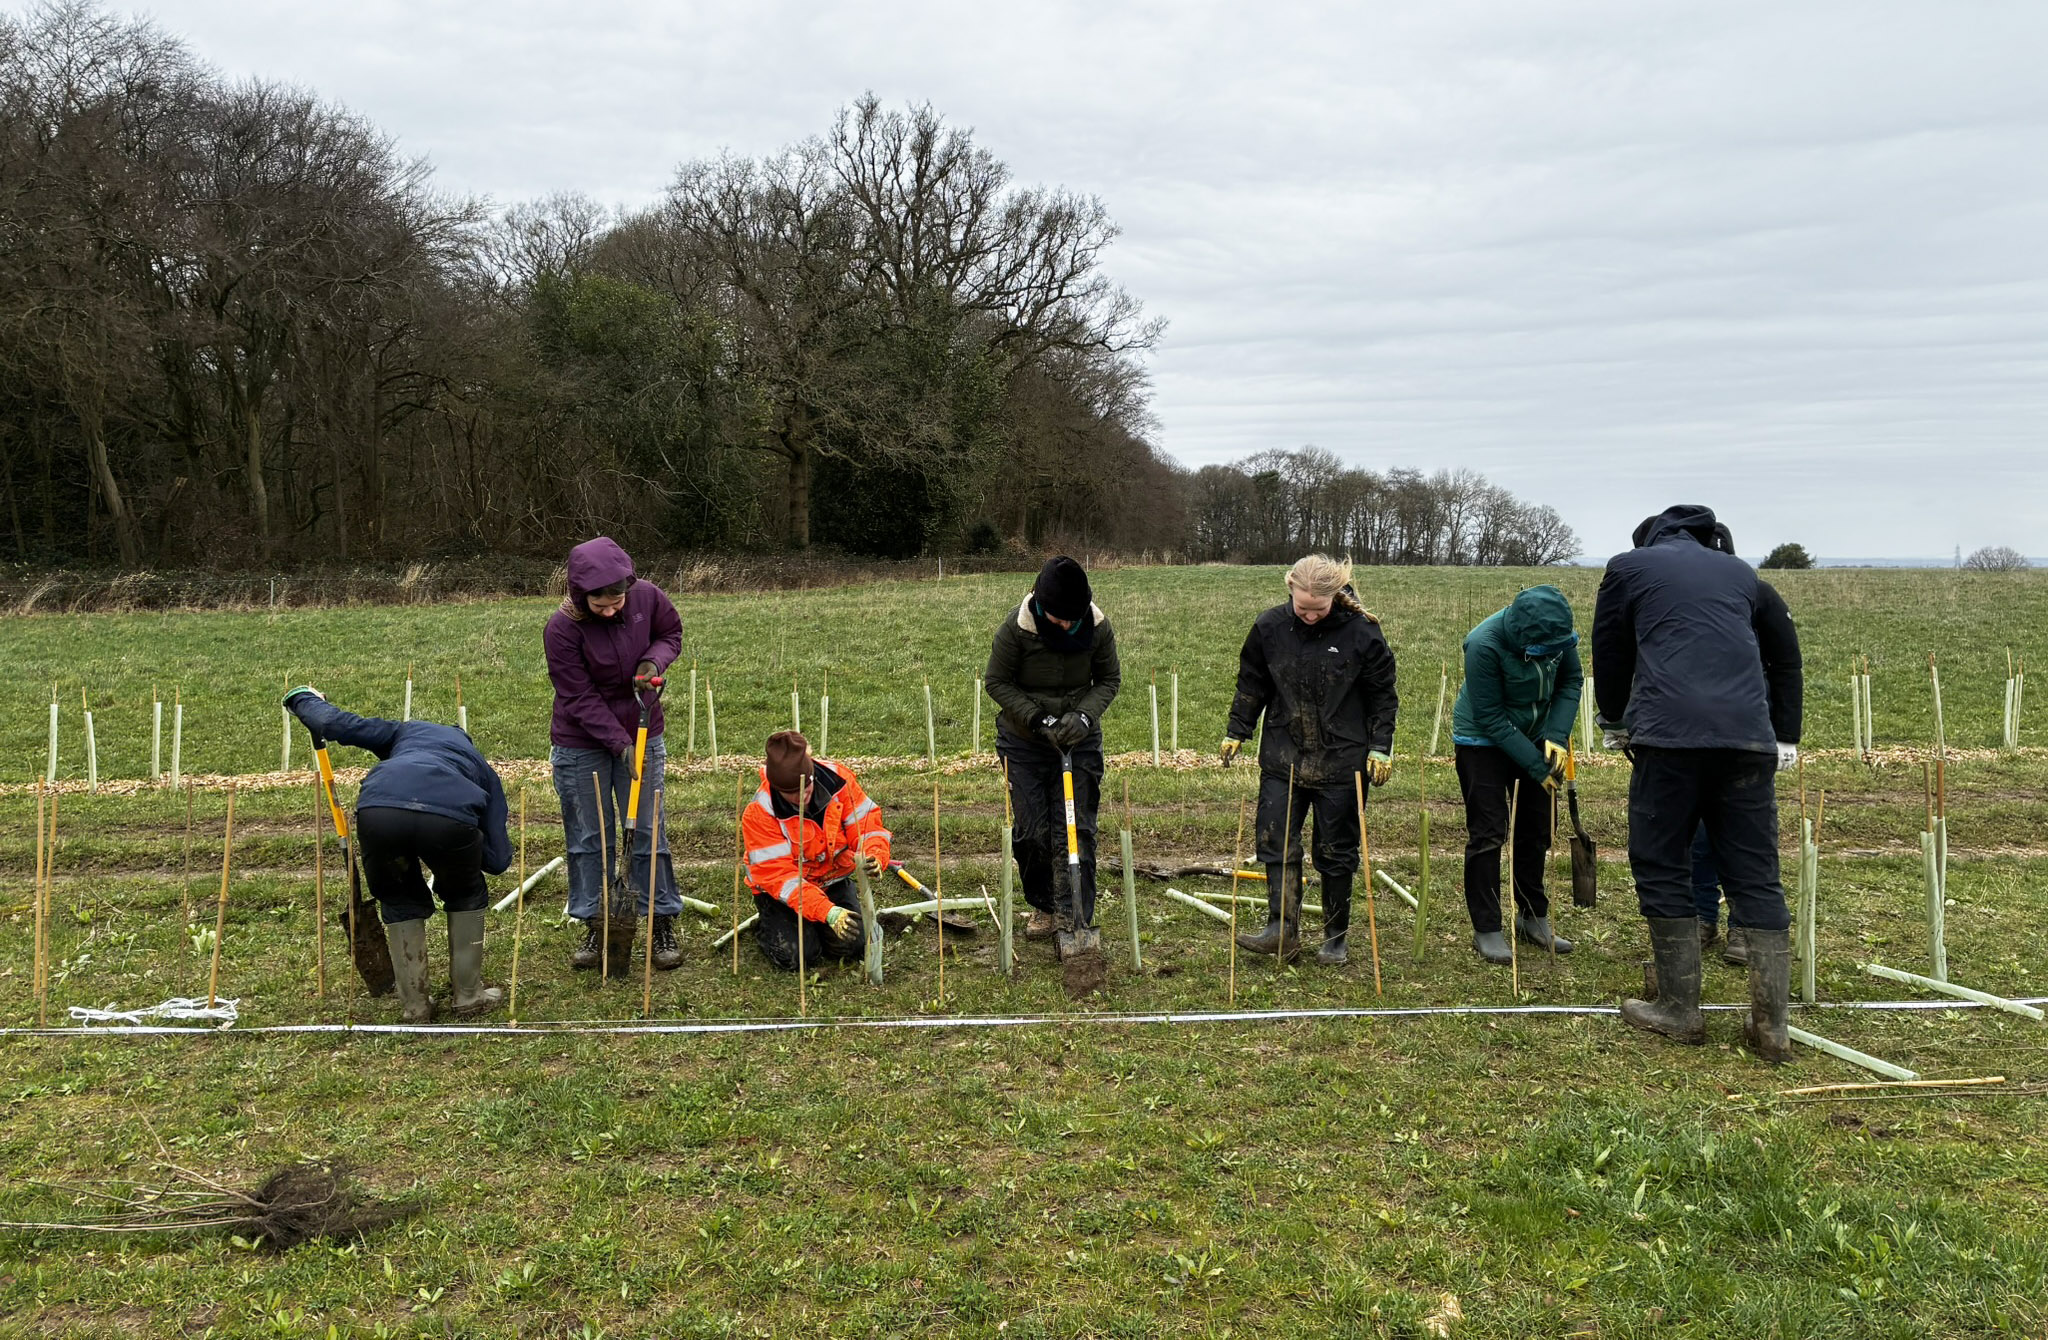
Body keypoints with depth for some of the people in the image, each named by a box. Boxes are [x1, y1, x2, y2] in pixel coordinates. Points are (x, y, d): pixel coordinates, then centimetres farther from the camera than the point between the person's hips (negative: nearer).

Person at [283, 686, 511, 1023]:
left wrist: (303, 698, 51)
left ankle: (415, 1005, 31)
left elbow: (337, 723, 31)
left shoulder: (408, 731, 40)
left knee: (400, 901, 28)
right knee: (466, 897, 30)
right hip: (450, 816, -1)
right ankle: (467, 995, 33)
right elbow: (497, 859, 27)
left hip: (378, 811, 1)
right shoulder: (484, 772, 37)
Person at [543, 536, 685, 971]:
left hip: (641, 735, 2)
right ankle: (594, 928, 18)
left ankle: (664, 925, 14)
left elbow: (671, 632, 6)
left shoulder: (648, 597, -15)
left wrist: (654, 661, -16)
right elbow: (580, 699, -19)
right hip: (581, 745, -2)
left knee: (647, 831, 5)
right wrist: (620, 744, -24)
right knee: (589, 838, 7)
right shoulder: (561, 629, -23)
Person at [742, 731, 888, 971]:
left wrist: (875, 857, -38)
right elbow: (779, 875, -29)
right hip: (781, 890, -3)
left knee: (851, 946, -15)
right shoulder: (759, 813, -26)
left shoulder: (837, 780, -19)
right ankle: (765, 927, 13)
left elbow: (866, 824, -13)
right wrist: (828, 912, -40)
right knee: (797, 955, -22)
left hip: (833, 879, 3)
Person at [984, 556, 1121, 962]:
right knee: (1029, 831, 3)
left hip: (1080, 742, 1)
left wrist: (1084, 715, -18)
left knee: (1077, 830, -4)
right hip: (1024, 742, -1)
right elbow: (997, 682, -10)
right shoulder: (1016, 628, -20)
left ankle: (1075, 921, -1)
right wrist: (1037, 720, -19)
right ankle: (1043, 908, 24)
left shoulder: (1098, 627, -13)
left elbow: (1109, 680, -1)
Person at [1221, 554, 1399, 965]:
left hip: (1342, 762, -2)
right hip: (1282, 758, 3)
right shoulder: (1270, 626, -2)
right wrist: (1236, 731, 8)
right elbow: (1251, 684, 11)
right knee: (1274, 842, -2)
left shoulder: (1362, 631, -9)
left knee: (1337, 853, 6)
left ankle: (1335, 938, 19)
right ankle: (1283, 930, 5)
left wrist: (1381, 747, -5)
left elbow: (1382, 696, 0)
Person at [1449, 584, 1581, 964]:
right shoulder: (1484, 645, -33)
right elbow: (1491, 718, -26)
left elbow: (1571, 679, -3)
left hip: (1535, 736, 6)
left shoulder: (1557, 632, -18)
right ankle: (1486, 929, 2)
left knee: (1538, 829, 11)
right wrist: (1537, 766, -24)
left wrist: (1557, 735, -17)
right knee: (1487, 833, -6)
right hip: (1483, 740, -6)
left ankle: (1533, 917, 26)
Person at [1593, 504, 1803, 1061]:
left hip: (1668, 736, -3)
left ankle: (1680, 1009, 11)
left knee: (1660, 868, 8)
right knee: (1756, 878, 7)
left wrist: (1615, 725, 33)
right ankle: (1770, 1025, 5)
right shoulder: (1740, 572, 25)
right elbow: (1787, 656, 30)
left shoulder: (1628, 567, 16)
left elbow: (1608, 656, 20)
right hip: (1749, 739, 3)